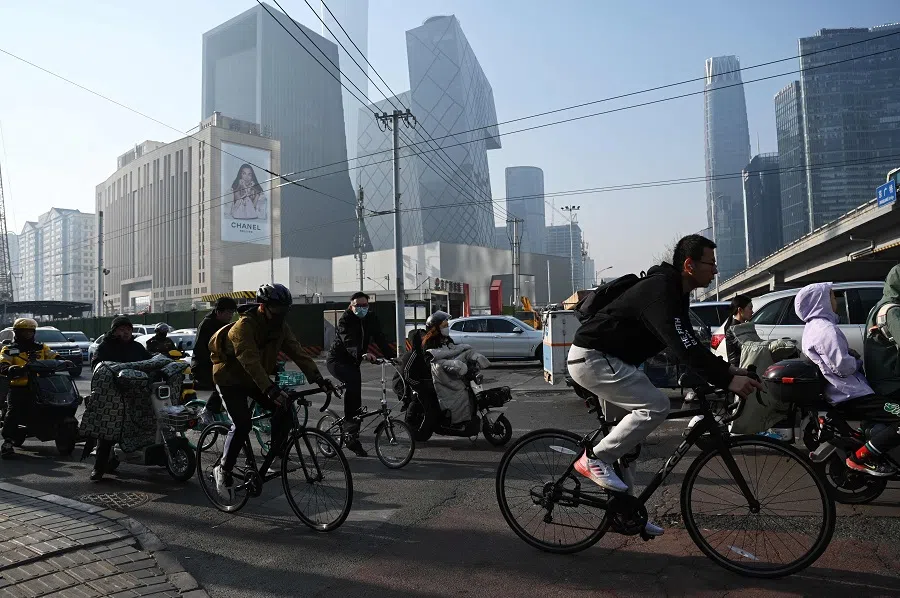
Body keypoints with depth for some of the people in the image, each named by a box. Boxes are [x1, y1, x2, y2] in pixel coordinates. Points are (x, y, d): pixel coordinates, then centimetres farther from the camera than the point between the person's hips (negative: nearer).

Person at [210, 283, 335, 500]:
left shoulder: (280, 326, -8)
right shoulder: (245, 326, -29)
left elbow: (297, 352, -14)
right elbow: (250, 361, -41)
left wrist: (317, 378, -27)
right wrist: (271, 389, -53)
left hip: (255, 378, 7)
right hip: (231, 378, -6)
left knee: (284, 409, -10)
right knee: (242, 424, -18)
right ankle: (223, 470, 1)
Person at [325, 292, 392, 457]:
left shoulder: (371, 319, -3)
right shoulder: (345, 320, -19)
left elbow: (380, 339, -12)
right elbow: (349, 341, -35)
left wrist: (392, 357, -28)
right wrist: (363, 354, -54)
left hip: (353, 362, 7)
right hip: (337, 360, -6)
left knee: (356, 397, 5)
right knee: (353, 381, -34)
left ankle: (352, 439, 19)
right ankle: (350, 427, -27)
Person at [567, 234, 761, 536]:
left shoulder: (674, 293, 10)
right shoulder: (660, 291, -22)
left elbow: (690, 344, 17)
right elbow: (683, 347, -30)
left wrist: (727, 369, 8)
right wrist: (727, 380, -29)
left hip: (607, 359, 11)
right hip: (592, 358, -11)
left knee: (635, 421, 13)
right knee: (655, 406, -19)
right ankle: (594, 459, -9)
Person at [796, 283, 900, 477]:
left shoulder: (813, 327, 17)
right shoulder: (825, 328, -16)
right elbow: (843, 366, -22)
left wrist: (854, 357, 8)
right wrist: (858, 362, -1)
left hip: (837, 394, 11)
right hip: (850, 396, -11)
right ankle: (861, 457, -13)